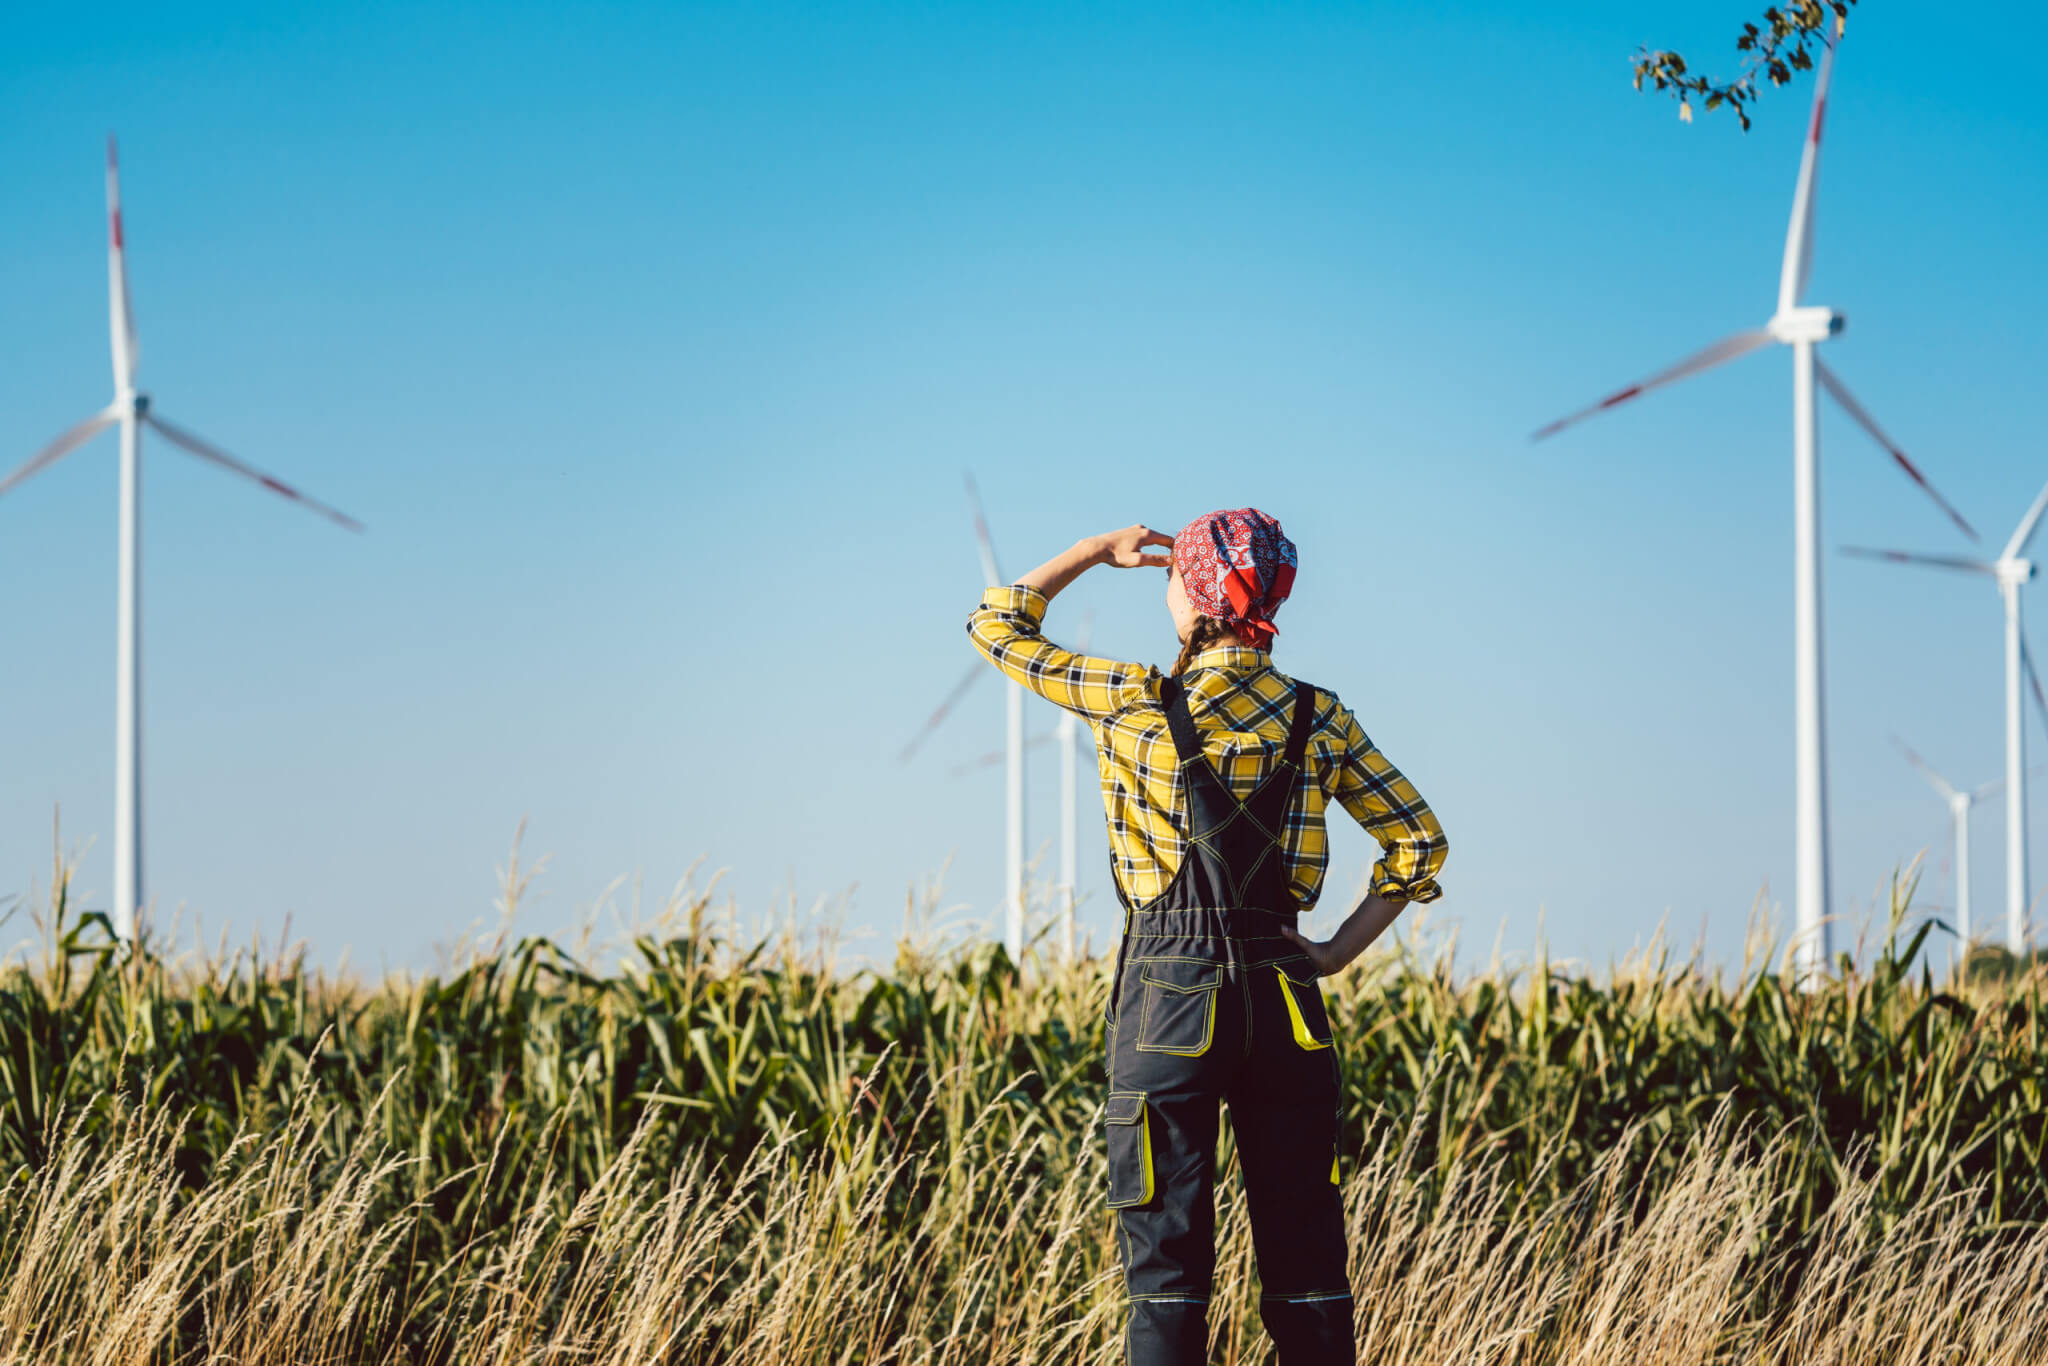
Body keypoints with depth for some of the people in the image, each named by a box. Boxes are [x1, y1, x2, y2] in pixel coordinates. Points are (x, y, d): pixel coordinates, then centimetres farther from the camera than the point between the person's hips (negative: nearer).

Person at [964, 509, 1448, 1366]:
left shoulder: (1136, 706, -5)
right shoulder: (1321, 719, 4)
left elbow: (996, 626, 8)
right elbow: (1419, 843, 4)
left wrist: (1097, 551, 16)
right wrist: (1336, 952, 7)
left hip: (1170, 987, -3)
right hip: (1284, 996, 3)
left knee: (1166, 1262, -1)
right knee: (1306, 1262, 7)